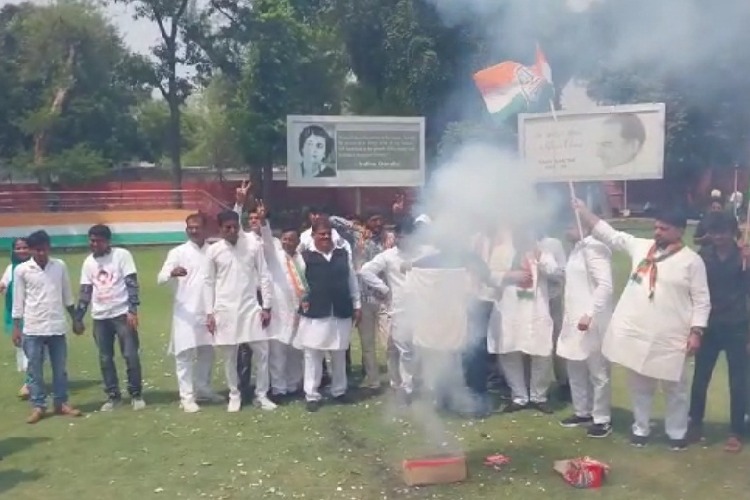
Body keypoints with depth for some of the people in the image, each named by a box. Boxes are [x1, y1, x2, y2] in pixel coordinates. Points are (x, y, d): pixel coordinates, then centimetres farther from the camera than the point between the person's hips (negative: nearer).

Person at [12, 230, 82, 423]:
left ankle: (61, 403, 19)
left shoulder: (60, 266, 1)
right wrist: (16, 328, -1)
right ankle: (38, 406, 13)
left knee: (60, 368, 8)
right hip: (32, 328, -2)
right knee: (35, 370, 4)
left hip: (57, 327, 2)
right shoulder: (21, 270, -4)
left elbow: (67, 296, 10)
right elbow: (18, 301, 0)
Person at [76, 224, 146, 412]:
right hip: (100, 317, 5)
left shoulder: (122, 255, -6)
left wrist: (133, 310, -18)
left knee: (131, 355, -3)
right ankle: (113, 395, 20)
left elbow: (132, 283, -10)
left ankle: (136, 395, 10)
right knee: (105, 359, 8)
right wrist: (78, 318, 8)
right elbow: (85, 291, 12)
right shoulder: (88, 262, 8)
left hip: (122, 313, -5)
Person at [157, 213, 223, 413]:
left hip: (208, 311, 4)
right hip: (186, 312, -4)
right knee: (185, 353, -4)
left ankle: (203, 389, 27)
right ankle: (187, 397, 1)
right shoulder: (178, 252, -2)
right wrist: (172, 272, -31)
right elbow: (161, 278, -11)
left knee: (207, 351, 12)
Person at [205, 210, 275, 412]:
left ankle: (261, 395, 15)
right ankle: (234, 395, 23)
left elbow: (264, 277, 2)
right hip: (225, 310, 0)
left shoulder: (253, 246, -1)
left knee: (261, 352, 0)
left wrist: (267, 306, -2)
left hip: (251, 307, 0)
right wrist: (209, 312, 1)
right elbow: (209, 282, 4)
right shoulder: (213, 251, 0)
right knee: (229, 355, 7)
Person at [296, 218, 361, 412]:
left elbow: (352, 281, 10)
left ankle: (339, 391, 27)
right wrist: (302, 301, -4)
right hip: (315, 314, -3)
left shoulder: (343, 254, 6)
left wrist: (357, 305, 9)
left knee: (339, 355, 13)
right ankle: (312, 395, 11)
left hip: (341, 313, 3)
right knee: (313, 355, 3)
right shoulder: (305, 257, -4)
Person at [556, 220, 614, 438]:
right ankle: (582, 412, 30)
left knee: (598, 372, 2)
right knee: (576, 370, 17)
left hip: (591, 321, -9)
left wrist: (589, 314, -27)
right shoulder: (577, 248, 13)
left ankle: (602, 419, 13)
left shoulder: (594, 248, -16)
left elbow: (605, 286, -24)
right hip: (574, 320, 10)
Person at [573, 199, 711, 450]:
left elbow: (701, 301, -5)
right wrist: (582, 210, -1)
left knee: (675, 387, 10)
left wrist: (696, 332, -12)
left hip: (670, 338, -3)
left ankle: (677, 433, 29)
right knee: (639, 385, 16)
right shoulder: (641, 246, 5)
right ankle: (641, 429, 31)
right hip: (635, 333, 4)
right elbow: (608, 234, 6)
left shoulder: (692, 260, -6)